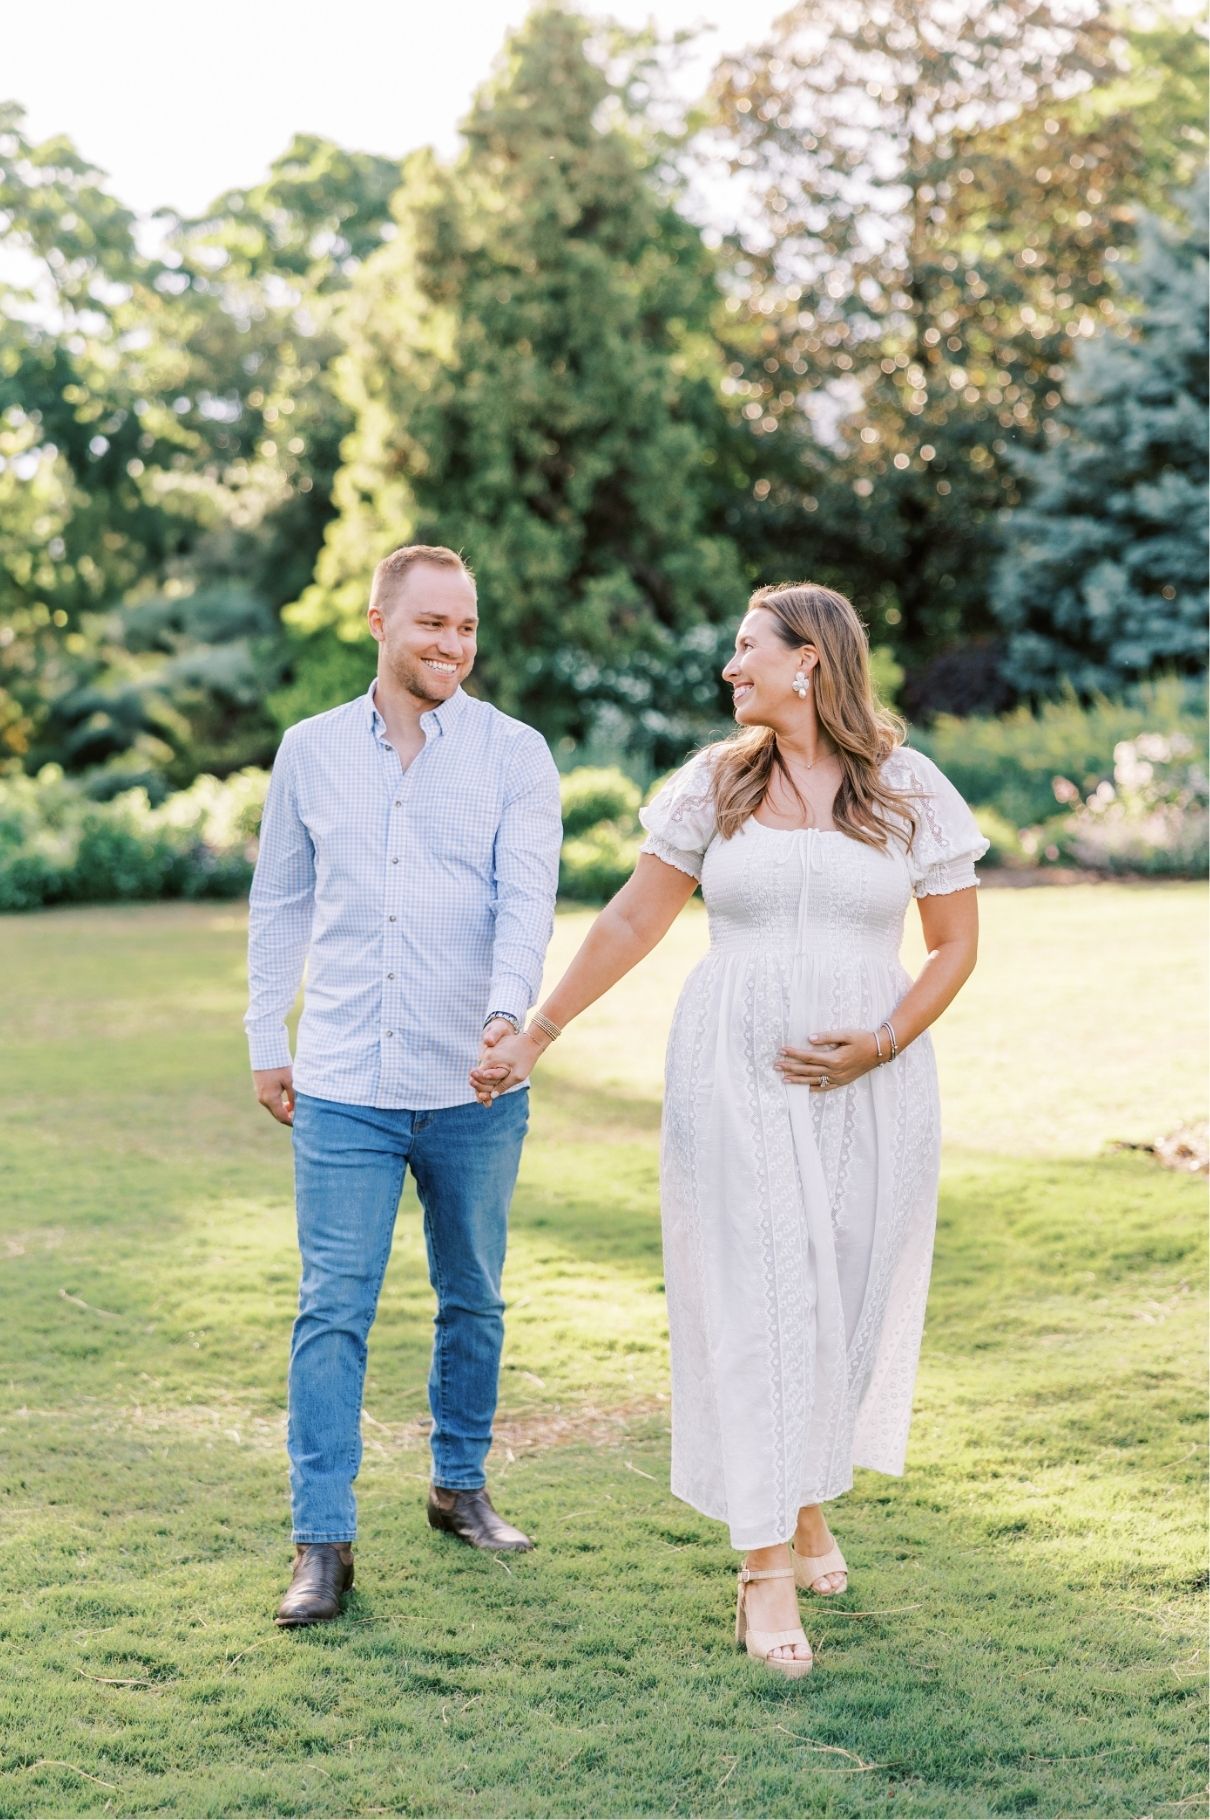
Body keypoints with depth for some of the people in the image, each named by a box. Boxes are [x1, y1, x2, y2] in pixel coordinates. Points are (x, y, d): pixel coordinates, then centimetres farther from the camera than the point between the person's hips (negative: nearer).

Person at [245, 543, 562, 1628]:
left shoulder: (514, 754, -1)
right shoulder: (311, 751, 6)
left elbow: (528, 897, -12)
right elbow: (280, 906, 13)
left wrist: (509, 1012, -28)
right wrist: (266, 1041, 12)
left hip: (476, 1089, 0)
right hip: (343, 1089, 0)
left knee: (473, 1301, 13)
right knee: (334, 1308, -3)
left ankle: (460, 1485, 32)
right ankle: (323, 1544, 1)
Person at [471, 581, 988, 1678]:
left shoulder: (910, 790, 1)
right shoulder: (716, 785, 5)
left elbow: (957, 942, 5)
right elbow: (632, 921, 10)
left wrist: (885, 1043, -10)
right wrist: (536, 1035, 10)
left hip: (870, 1087, 0)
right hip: (736, 1082, 0)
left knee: (849, 1298, 6)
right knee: (754, 1306, -4)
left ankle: (810, 1505, 32)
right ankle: (767, 1573, 1)